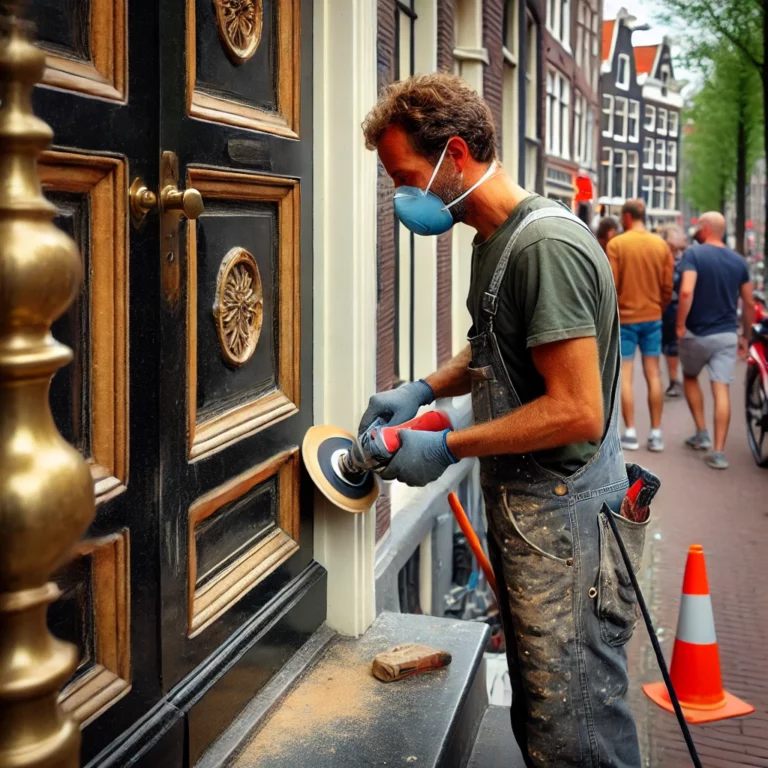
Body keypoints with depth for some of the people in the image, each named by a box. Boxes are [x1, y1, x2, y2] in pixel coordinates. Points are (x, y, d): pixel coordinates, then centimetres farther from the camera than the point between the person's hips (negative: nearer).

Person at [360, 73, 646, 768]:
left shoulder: (546, 246, -21)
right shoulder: (496, 239, 11)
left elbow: (578, 412, -24)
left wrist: (446, 448, -17)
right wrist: (423, 389, 7)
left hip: (561, 516, -10)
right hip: (520, 503, 10)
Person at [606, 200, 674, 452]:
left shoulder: (616, 244, -9)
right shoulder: (661, 245, 2)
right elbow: (668, 287, 3)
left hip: (624, 317, -3)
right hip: (653, 318, 3)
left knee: (624, 376, 3)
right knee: (653, 375, 7)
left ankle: (630, 433, 3)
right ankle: (656, 433, 10)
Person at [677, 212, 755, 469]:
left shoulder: (694, 254, -10)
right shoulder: (738, 261, 5)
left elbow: (686, 291, -24)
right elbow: (749, 304, 7)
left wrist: (680, 325, -16)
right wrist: (746, 335, 18)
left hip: (697, 333, -3)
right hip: (727, 335, 3)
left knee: (690, 378, 22)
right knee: (721, 390, 0)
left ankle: (702, 434, 20)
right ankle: (719, 452, -5)